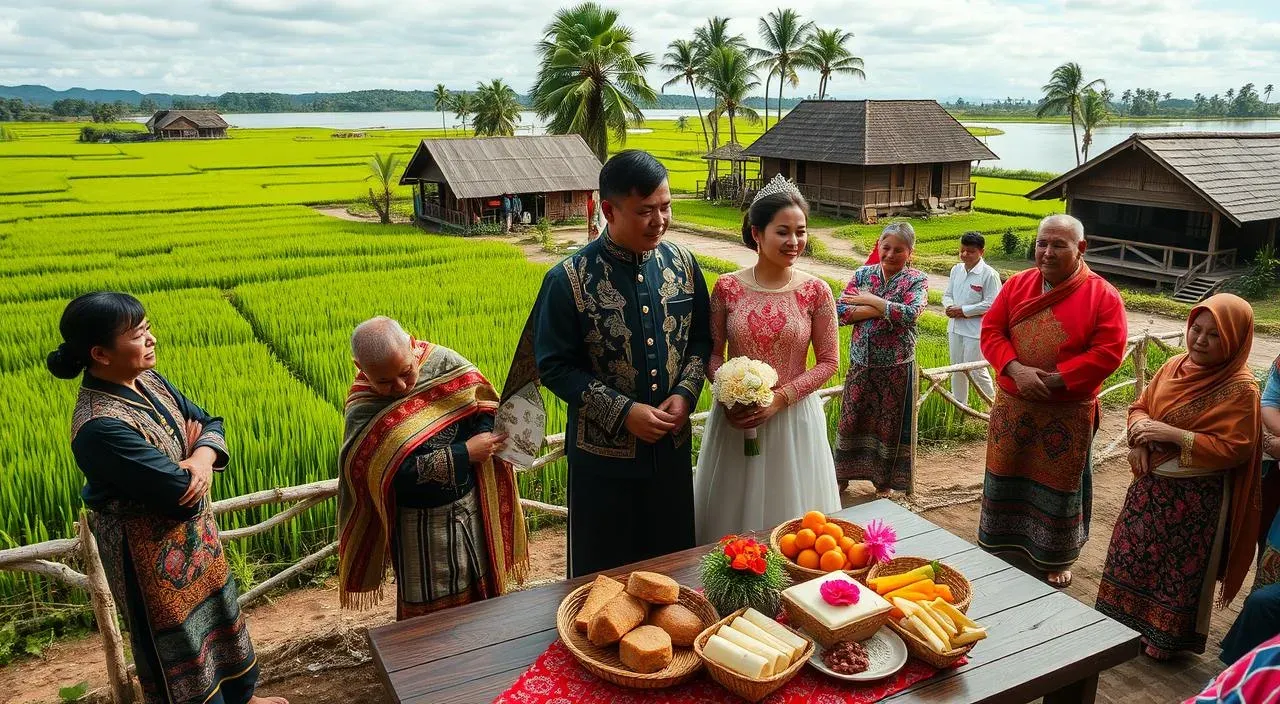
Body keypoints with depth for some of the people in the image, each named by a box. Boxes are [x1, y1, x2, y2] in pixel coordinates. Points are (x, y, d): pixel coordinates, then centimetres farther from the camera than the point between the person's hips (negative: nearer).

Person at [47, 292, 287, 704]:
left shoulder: (146, 380, -5)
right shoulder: (100, 427, -32)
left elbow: (209, 423, -1)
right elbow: (184, 494, -30)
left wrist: (204, 457, -23)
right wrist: (191, 450, -10)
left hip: (193, 534, 9)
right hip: (152, 554, -9)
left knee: (218, 612, 26)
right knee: (178, 649, 13)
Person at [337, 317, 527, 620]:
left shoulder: (443, 362, -11)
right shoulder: (362, 412, -19)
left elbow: (485, 404, -2)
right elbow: (398, 473, -25)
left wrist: (482, 436, -23)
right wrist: (465, 453, -25)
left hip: (473, 505, 3)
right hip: (420, 524, -3)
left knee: (483, 588, 20)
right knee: (430, 609, 12)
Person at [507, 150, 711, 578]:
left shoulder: (682, 263, -2)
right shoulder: (569, 281, -16)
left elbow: (699, 338, 7)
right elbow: (554, 366, -12)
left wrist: (685, 392, -10)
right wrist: (623, 412, -18)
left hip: (673, 446, 4)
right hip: (604, 454, -4)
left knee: (674, 559, 20)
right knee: (604, 572, 14)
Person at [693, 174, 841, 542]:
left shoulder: (816, 291, -7)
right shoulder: (727, 287, -5)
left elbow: (828, 361, -3)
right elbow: (712, 353, 2)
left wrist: (780, 398, -14)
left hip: (794, 417, -1)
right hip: (736, 417, 1)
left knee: (791, 513, 12)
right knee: (733, 510, 14)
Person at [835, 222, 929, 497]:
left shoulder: (917, 279, -4)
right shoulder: (863, 273, 3)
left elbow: (910, 313, -24)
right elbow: (840, 311, -9)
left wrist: (869, 299, -18)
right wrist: (883, 309, -18)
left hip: (896, 368, -2)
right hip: (860, 364, 3)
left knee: (890, 424, 9)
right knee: (851, 419, 12)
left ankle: (884, 481, 27)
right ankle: (844, 474, 29)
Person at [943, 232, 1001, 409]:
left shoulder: (989, 274, -13)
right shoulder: (956, 270, 6)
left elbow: (991, 304, -17)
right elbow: (947, 294, 13)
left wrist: (963, 311, -17)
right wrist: (949, 306, -9)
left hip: (975, 329, -7)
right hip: (955, 327, 7)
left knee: (976, 371, -4)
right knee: (957, 369, 16)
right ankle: (959, 404, 30)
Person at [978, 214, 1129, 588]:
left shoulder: (1103, 295, -8)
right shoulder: (1018, 284, 2)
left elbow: (1108, 352, -14)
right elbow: (991, 331, -2)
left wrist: (1054, 381, -20)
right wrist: (1017, 371, -19)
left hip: (1068, 413, -3)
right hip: (1012, 406, 3)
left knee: (1060, 485, 10)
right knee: (1006, 477, 14)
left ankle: (1056, 559, 28)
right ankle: (998, 547, 32)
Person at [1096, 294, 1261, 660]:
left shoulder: (1240, 388, -17)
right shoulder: (1175, 366, 2)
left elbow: (1234, 449, -20)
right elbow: (1141, 405, 12)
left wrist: (1173, 434, -24)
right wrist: (1140, 433, -9)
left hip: (1196, 496, -6)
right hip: (1152, 484, 6)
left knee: (1179, 567, 9)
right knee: (1134, 552, 17)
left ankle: (1165, 637, 27)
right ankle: (1123, 621, 36)